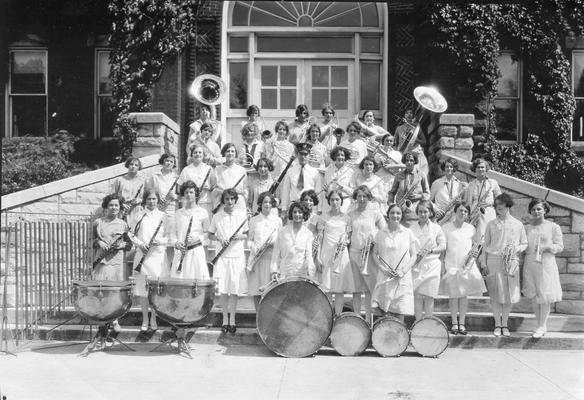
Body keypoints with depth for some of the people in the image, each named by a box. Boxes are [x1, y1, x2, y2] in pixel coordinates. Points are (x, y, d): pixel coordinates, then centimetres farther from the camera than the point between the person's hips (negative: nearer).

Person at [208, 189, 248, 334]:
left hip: (237, 256, 0)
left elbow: (247, 235, 10)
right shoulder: (217, 217, 3)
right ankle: (225, 318, 14)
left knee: (235, 289, 2)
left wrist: (240, 236, -11)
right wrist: (220, 239, -8)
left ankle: (232, 319, 13)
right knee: (223, 290, 1)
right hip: (222, 256, 0)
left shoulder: (242, 215, 4)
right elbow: (210, 235, 11)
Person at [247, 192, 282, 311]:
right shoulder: (253, 220, 9)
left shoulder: (277, 220, 8)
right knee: (256, 292, 1)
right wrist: (253, 247, -8)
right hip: (256, 259, 1)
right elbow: (249, 240, 12)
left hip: (272, 258, -1)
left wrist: (274, 243, -9)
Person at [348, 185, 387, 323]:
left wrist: (374, 242, -10)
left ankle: (369, 318, 4)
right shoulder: (351, 215, 11)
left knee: (369, 288, -5)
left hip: (370, 254, -2)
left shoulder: (375, 213, 3)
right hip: (354, 253, 3)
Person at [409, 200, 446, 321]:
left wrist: (429, 251, -11)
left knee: (428, 296, 0)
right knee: (417, 295, -2)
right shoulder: (412, 228, 7)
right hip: (416, 266, 1)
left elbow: (443, 246, 3)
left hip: (431, 266, -1)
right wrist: (414, 255, -11)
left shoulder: (436, 228, 5)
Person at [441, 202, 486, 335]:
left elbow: (478, 243, 19)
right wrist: (442, 265, -5)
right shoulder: (447, 227, -2)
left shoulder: (470, 228, 5)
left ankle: (462, 323, 13)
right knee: (453, 295, 1)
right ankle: (454, 323, 12)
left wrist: (475, 250, -2)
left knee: (464, 294, 4)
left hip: (467, 266, 2)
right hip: (451, 265, -2)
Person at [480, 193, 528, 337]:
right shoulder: (491, 224, 8)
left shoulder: (518, 224, 8)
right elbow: (486, 244, 11)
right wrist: (483, 262, 5)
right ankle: (497, 325, 7)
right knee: (496, 294, -2)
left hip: (511, 262, 0)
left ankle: (505, 324, 14)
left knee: (509, 294, 2)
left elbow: (524, 244, 13)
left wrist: (516, 248, -8)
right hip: (494, 261, 0)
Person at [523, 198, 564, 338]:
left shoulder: (553, 227, 2)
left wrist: (547, 247, -16)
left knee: (544, 297, -2)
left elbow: (560, 246, 0)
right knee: (534, 297, 6)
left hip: (546, 265, -3)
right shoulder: (527, 228, 10)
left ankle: (541, 326, 10)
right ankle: (541, 326, 18)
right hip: (530, 265, 3)